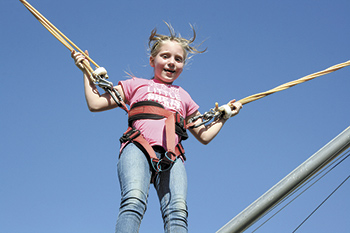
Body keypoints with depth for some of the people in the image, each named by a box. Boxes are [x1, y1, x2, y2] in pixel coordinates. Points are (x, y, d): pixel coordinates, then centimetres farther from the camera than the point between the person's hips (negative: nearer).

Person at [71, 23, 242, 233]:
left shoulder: (184, 97, 37)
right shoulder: (137, 85, 30)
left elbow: (204, 136, 40)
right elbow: (95, 103, 27)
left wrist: (225, 116, 37)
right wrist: (86, 71, 31)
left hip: (172, 157, 2)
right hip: (138, 147, -2)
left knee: (178, 210, -27)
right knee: (134, 200, -34)